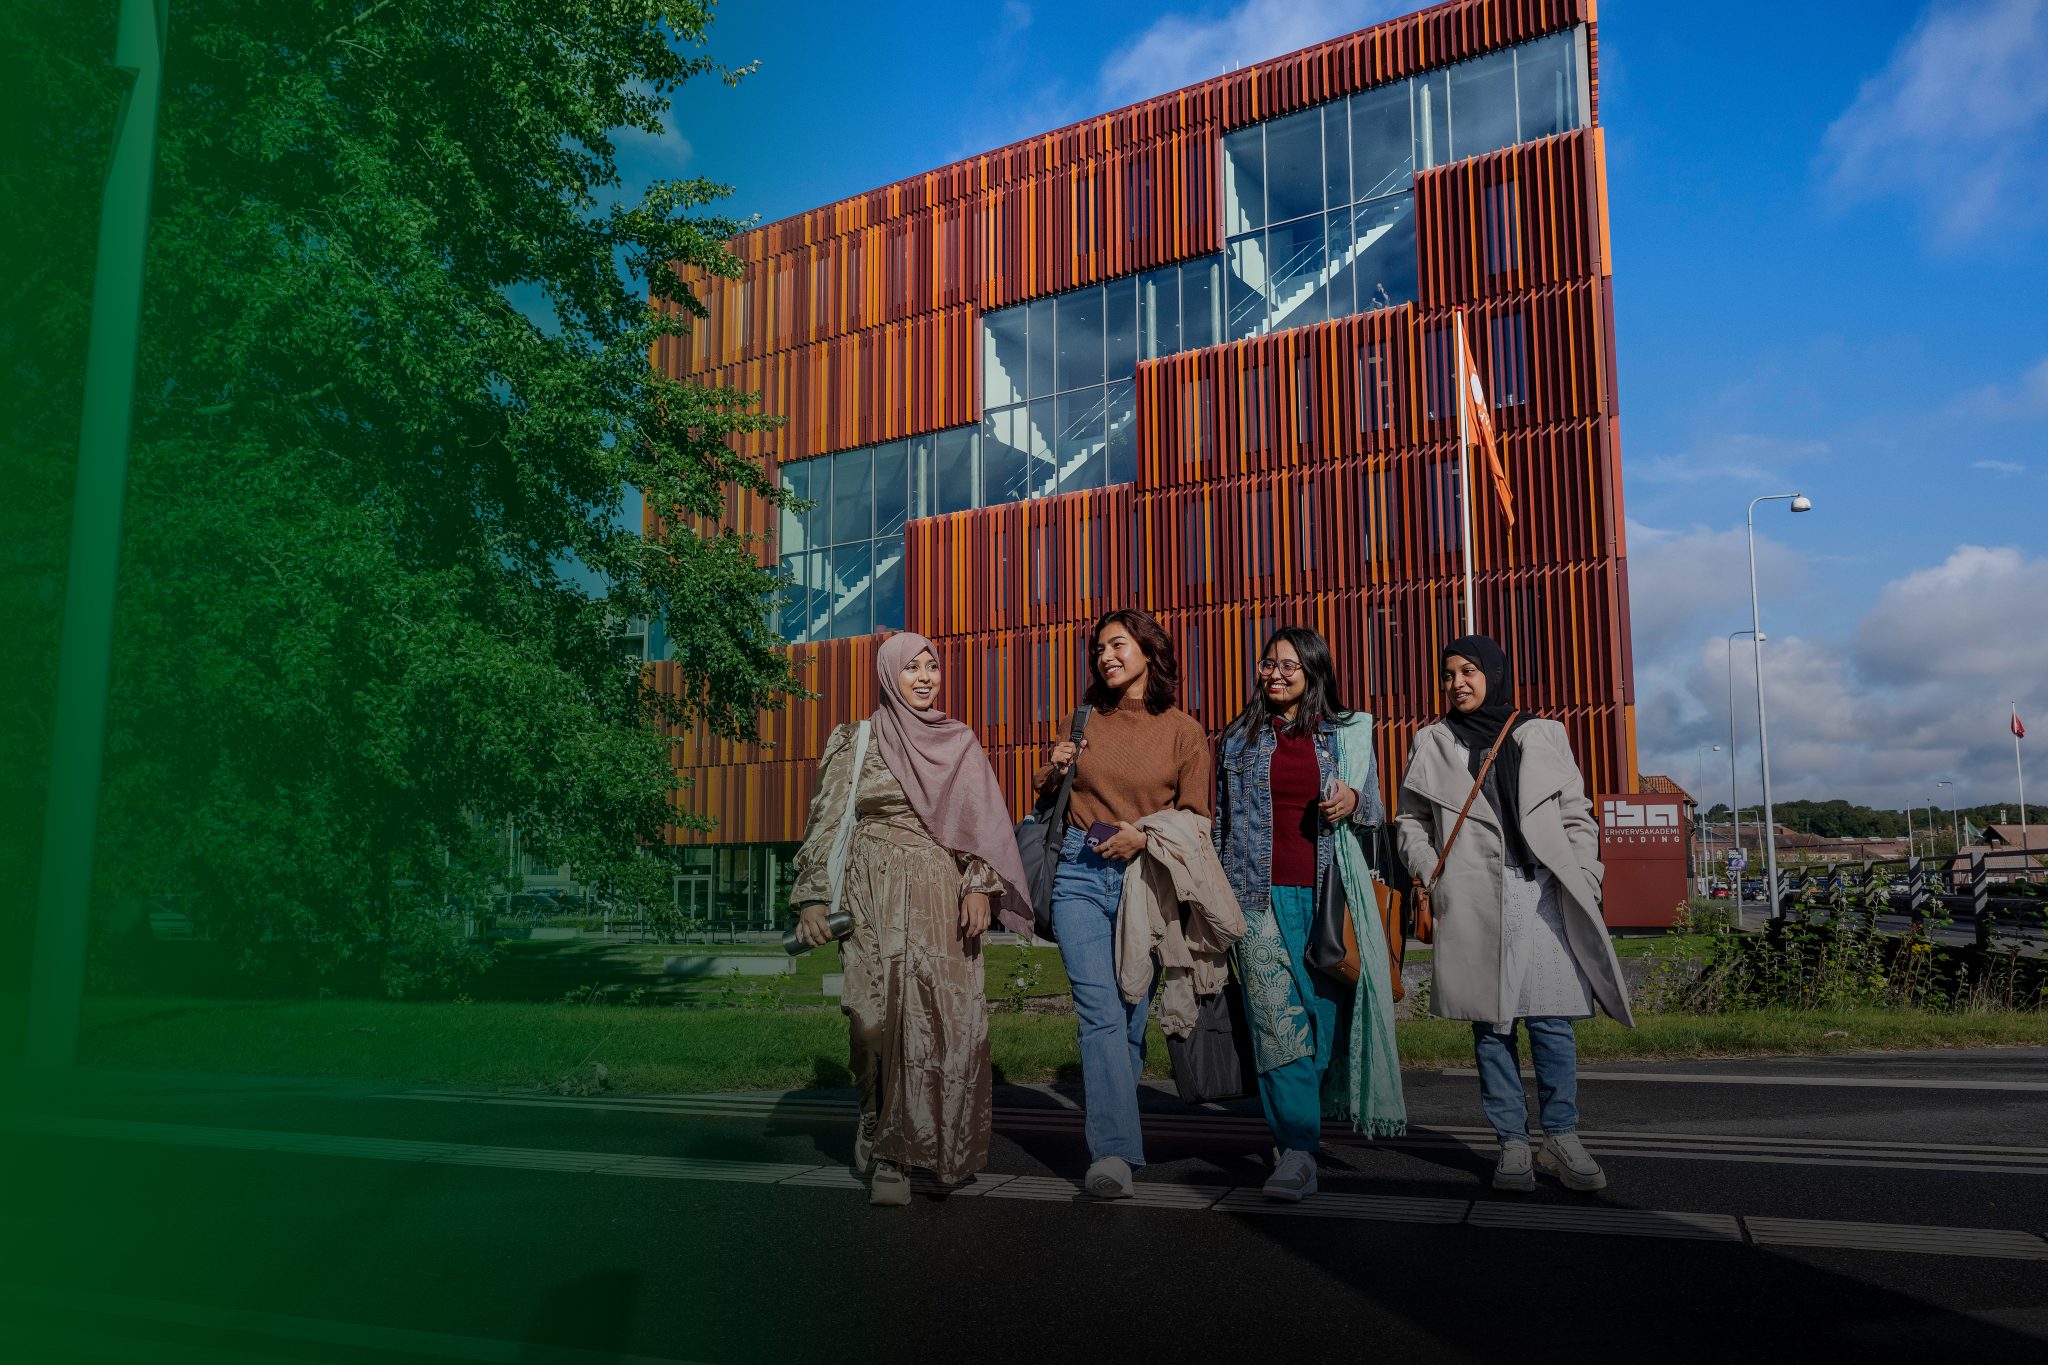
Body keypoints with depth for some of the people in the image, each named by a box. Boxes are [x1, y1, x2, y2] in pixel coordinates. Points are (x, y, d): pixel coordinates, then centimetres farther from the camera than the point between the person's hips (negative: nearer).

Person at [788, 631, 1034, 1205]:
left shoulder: (961, 743, 13)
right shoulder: (855, 742, 8)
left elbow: (984, 820, 8)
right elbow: (827, 823, 6)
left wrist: (980, 885, -6)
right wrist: (814, 898, -2)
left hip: (943, 897, 2)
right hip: (877, 895, -2)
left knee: (950, 1020, -4)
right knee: (885, 1017, -9)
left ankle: (945, 1147, 10)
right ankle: (887, 1158, -1)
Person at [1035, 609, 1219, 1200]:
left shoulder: (1183, 731, 6)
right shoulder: (1088, 722, 13)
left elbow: (1197, 818, 5)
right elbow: (1047, 798, 25)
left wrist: (1145, 835, -12)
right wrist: (1054, 770, 3)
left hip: (1147, 878, -1)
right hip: (1081, 873, 1)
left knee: (1130, 1015, 1)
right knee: (1100, 1009, -14)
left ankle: (1108, 1143, 17)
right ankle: (1116, 1152, -18)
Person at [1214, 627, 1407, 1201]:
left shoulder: (1348, 733, 11)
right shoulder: (1239, 738, 12)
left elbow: (1377, 813, 15)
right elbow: (1221, 820, 15)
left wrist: (1354, 803, -9)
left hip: (1327, 895, 1)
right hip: (1262, 896, 0)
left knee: (1325, 1011, 1)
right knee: (1276, 1021, -9)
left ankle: (1296, 1133, 19)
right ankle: (1298, 1154, -7)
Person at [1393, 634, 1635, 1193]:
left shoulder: (1543, 736, 14)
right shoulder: (1432, 743, 13)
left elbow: (1577, 817, 14)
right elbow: (1410, 820, 16)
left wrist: (1584, 883, 2)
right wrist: (1431, 874, 1)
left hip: (1540, 894, 0)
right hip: (1472, 901, 0)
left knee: (1551, 1017, -5)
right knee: (1490, 1021, 1)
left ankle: (1562, 1139, 7)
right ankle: (1512, 1144, 9)